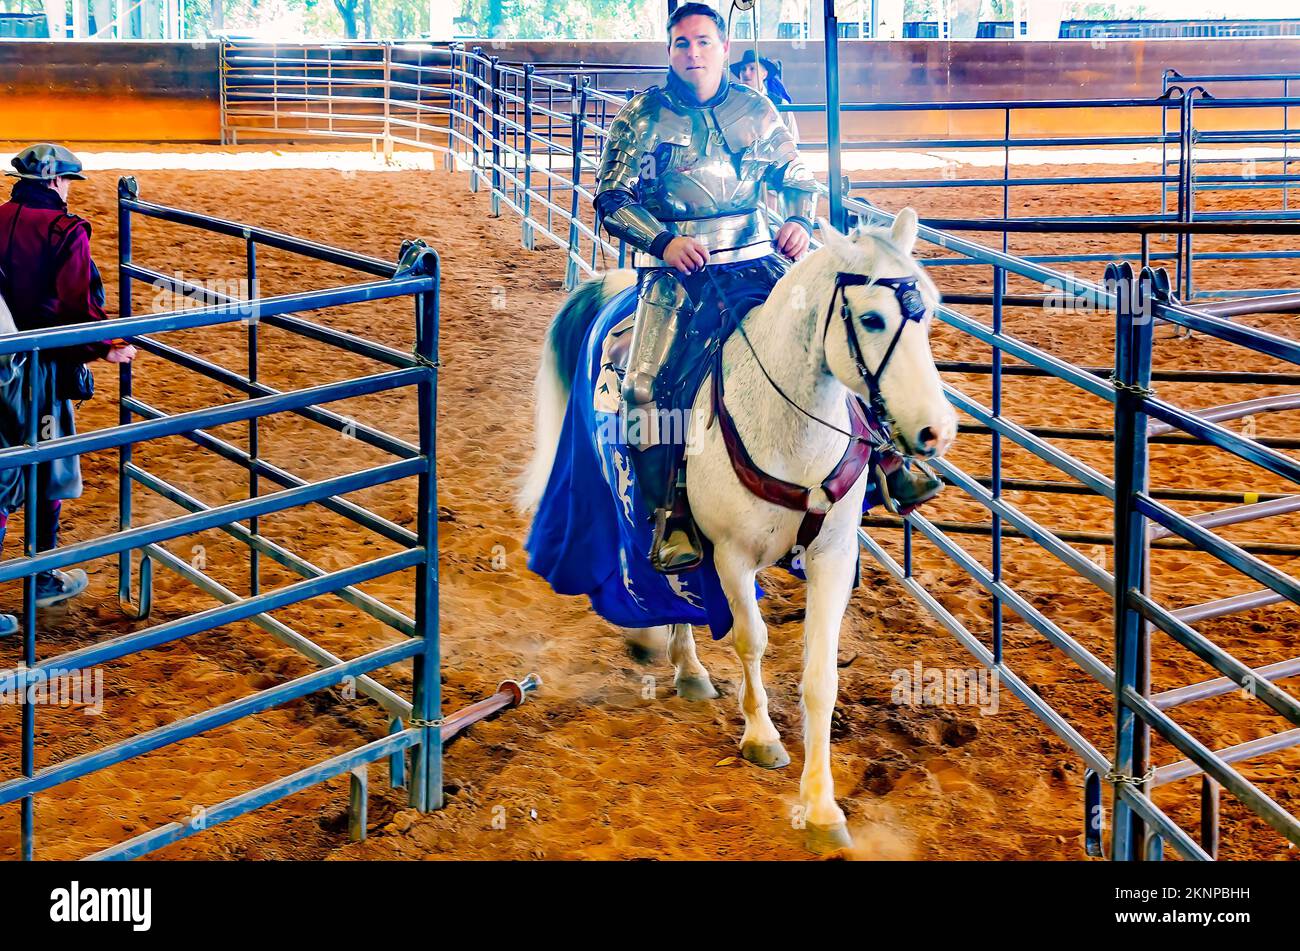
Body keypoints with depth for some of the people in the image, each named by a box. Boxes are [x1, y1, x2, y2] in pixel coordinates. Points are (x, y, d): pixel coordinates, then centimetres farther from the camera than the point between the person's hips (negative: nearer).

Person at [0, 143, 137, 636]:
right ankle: (44, 580, 24)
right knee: (51, 475, 13)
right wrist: (107, 348, -1)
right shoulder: (65, 230, -13)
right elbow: (80, 303, -16)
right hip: (44, 370, -5)